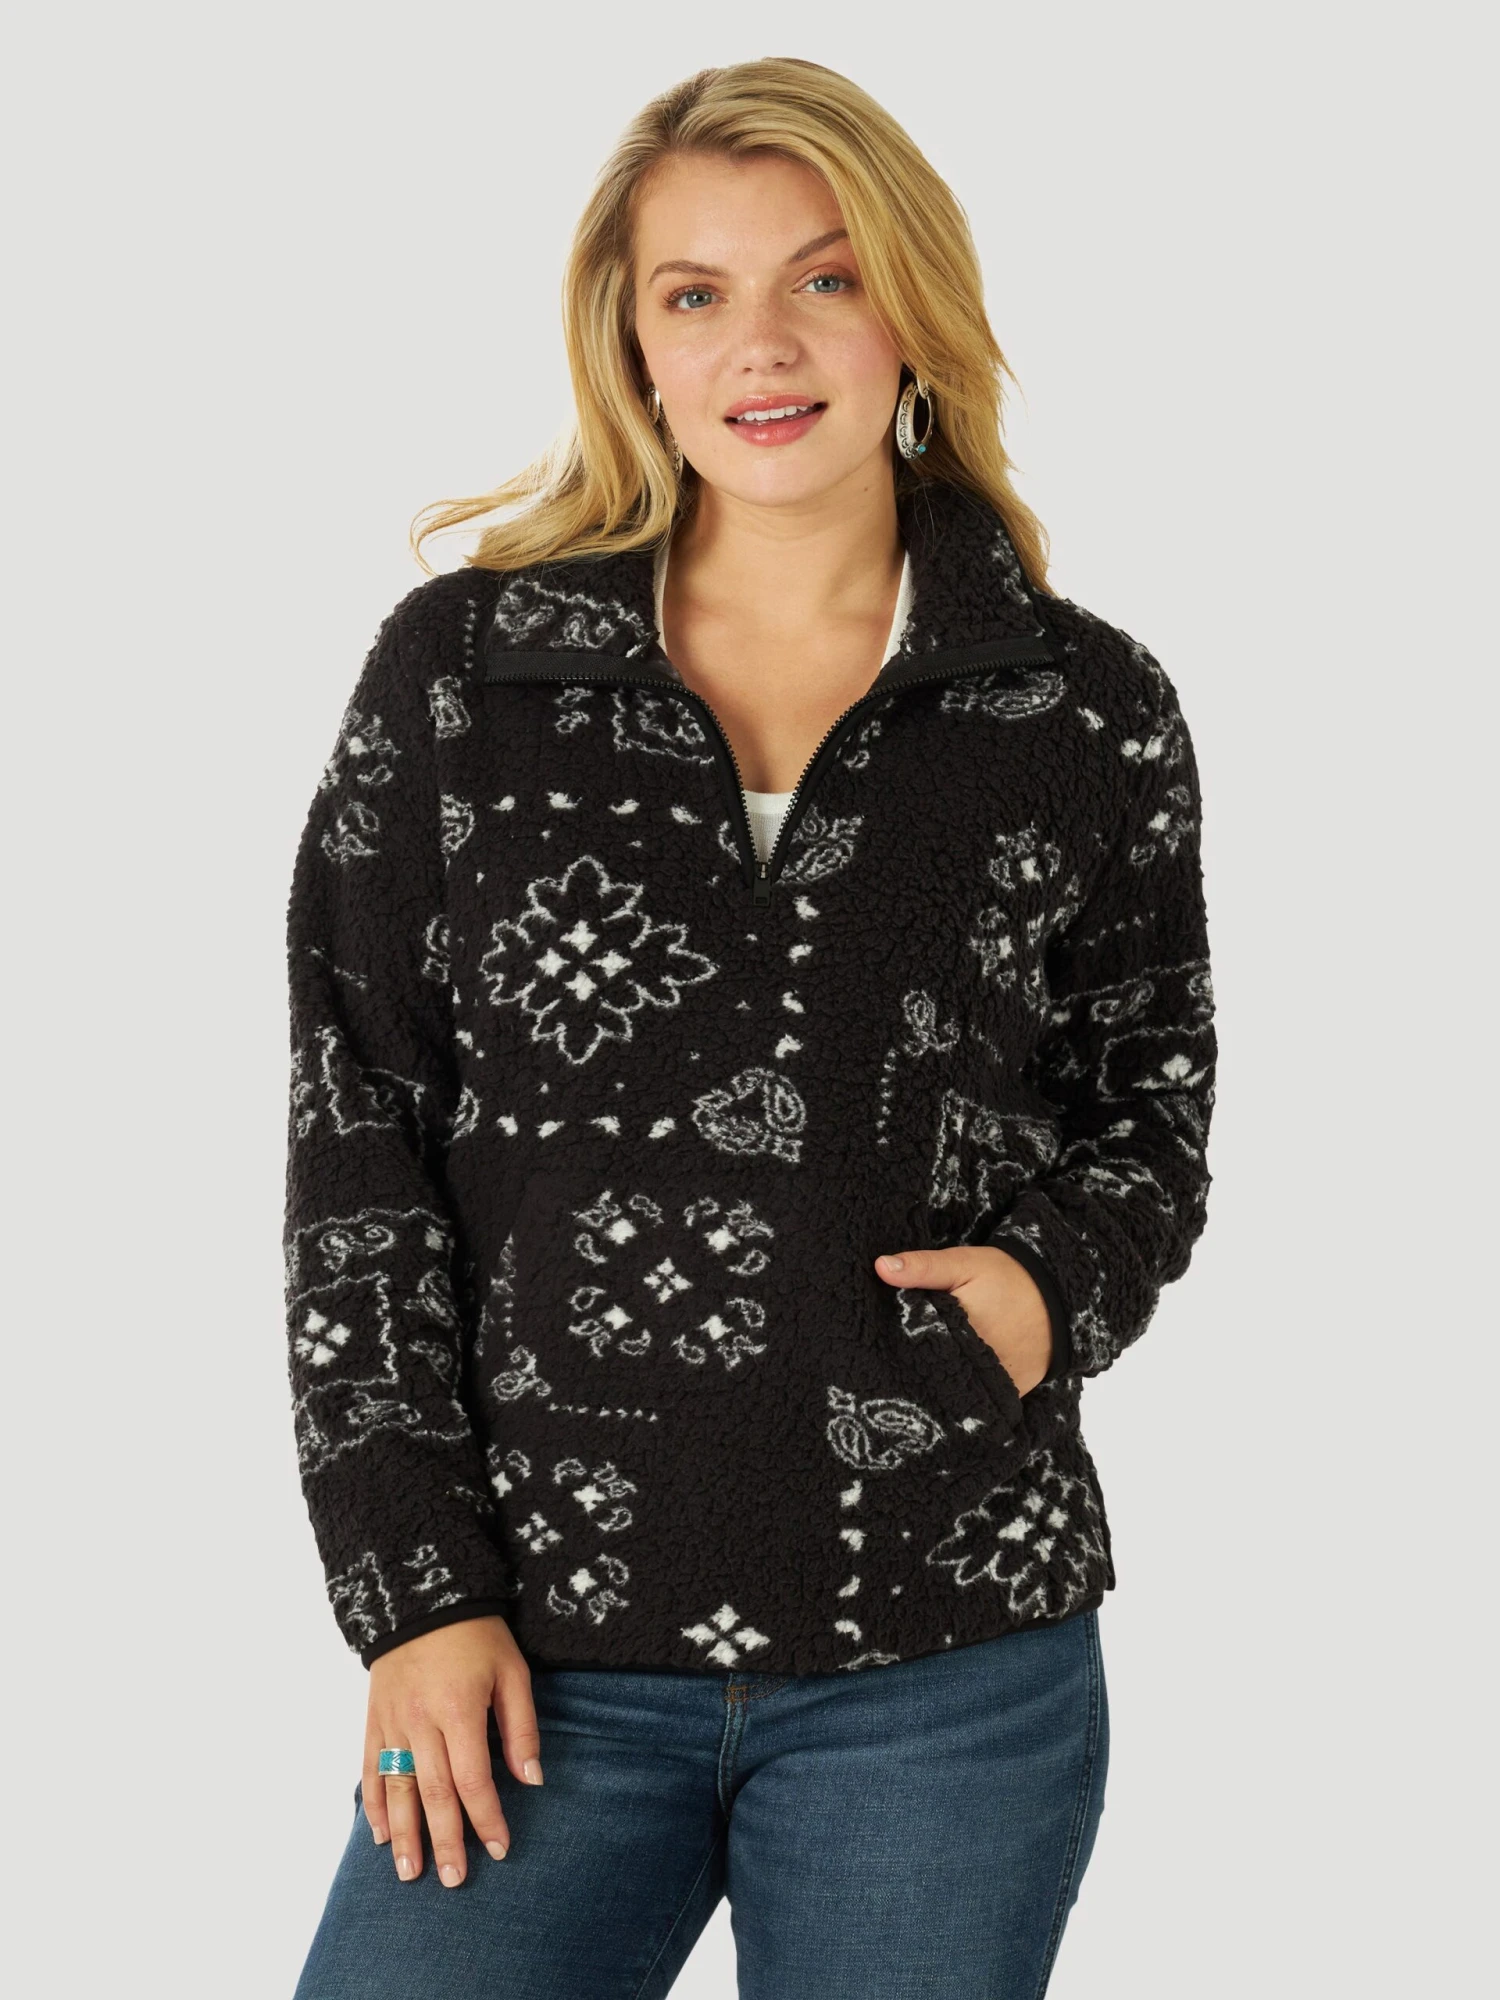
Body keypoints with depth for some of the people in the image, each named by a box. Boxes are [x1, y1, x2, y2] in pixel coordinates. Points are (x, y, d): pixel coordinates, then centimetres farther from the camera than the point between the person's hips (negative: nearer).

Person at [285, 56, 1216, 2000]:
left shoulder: (1088, 715, 2)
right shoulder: (462, 670, 2)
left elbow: (1146, 1111, 14)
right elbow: (356, 1134, 2)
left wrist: (1053, 1283, -8)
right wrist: (415, 1588, -3)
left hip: (946, 1673, 1)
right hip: (536, 1653, 0)